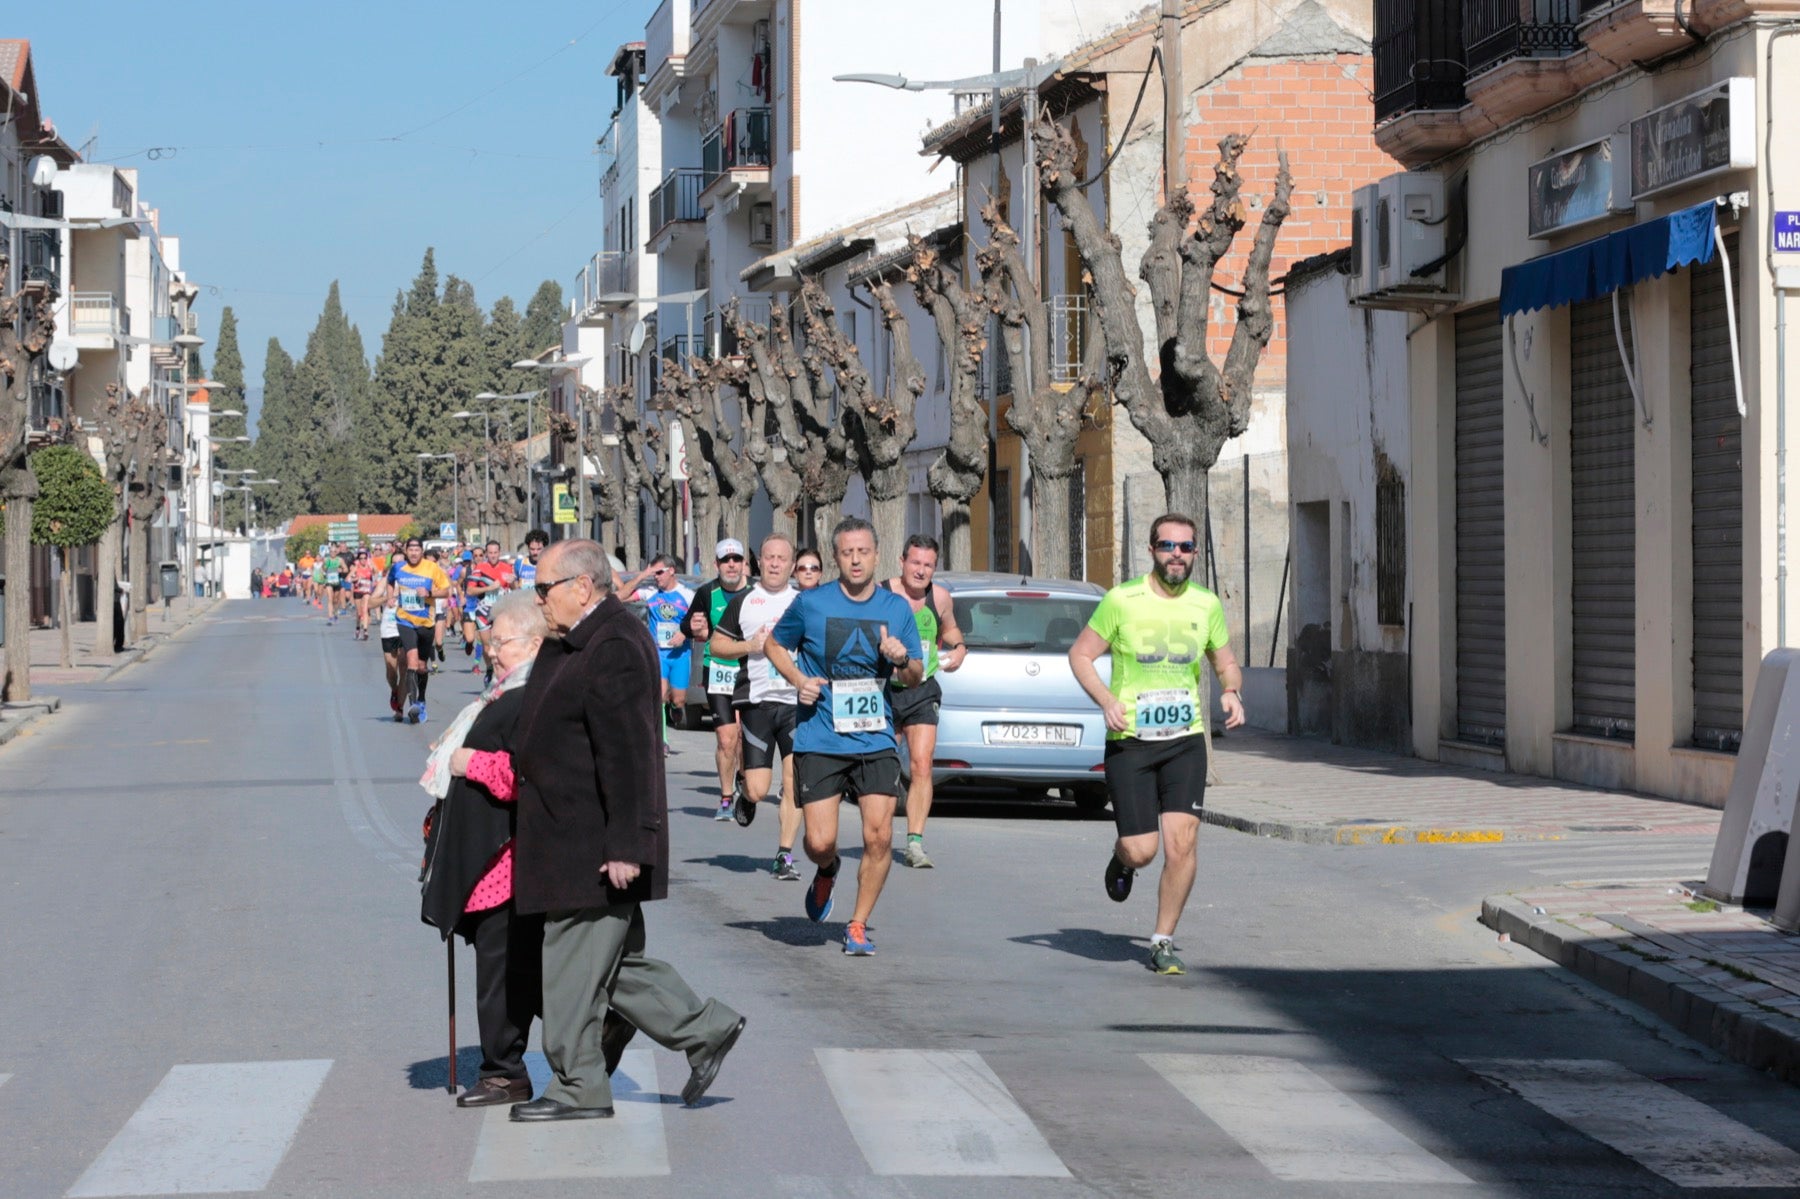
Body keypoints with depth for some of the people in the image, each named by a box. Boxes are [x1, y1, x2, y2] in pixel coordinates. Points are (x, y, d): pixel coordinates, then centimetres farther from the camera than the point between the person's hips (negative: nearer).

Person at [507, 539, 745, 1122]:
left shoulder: (615, 648, -19)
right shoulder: (571, 641, 13)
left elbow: (628, 755, -23)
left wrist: (625, 846, -25)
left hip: (592, 847, -10)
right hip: (570, 838, 10)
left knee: (573, 968, -1)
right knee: (616, 963, 15)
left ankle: (578, 1088, 9)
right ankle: (704, 1030, 22)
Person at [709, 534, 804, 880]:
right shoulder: (743, 601, 8)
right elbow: (717, 644, 10)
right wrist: (749, 646, -6)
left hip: (797, 702, 1)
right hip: (756, 700, -1)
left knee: (794, 784, -6)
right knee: (759, 789, -7)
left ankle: (784, 855, 3)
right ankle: (746, 799, 29)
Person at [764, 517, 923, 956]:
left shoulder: (897, 608, 5)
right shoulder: (811, 604, -2)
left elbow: (916, 676, 12)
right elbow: (774, 645, 14)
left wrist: (902, 661, -11)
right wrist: (798, 680, -4)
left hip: (876, 740, 1)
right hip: (820, 740, -1)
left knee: (879, 836, -9)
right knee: (820, 842, -6)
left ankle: (859, 924, 9)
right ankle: (826, 872, 32)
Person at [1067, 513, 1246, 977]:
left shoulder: (1206, 605, 5)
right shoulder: (1122, 600, -6)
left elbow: (1225, 662, 18)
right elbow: (1080, 654, 0)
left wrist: (1232, 691, -5)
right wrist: (1107, 700, -16)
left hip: (1186, 739, 2)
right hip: (1129, 741, -2)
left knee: (1182, 842, -10)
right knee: (1141, 851, -6)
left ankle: (1163, 942, 6)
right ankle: (1121, 859, 34)